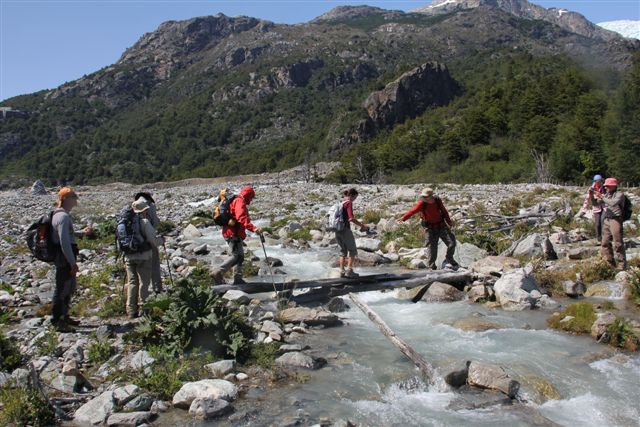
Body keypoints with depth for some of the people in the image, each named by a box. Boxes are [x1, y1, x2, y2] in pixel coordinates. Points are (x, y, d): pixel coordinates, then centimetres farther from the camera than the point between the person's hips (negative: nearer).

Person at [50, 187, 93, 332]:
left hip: (65, 259, 11)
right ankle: (57, 321, 7)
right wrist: (73, 262, -22)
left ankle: (64, 316, 32)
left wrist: (82, 232, 19)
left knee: (69, 288, 20)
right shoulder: (63, 216, -19)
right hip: (64, 258, -11)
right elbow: (64, 242, -24)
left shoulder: (63, 215, 14)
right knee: (62, 289, -2)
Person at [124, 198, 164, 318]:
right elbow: (152, 240, -13)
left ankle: (131, 311, 12)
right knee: (143, 283, 3)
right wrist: (161, 240, 6)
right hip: (143, 257, -5)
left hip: (129, 257, 5)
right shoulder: (145, 222, -12)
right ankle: (142, 309, 5)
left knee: (132, 283, 10)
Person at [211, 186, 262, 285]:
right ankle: (218, 273, -16)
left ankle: (238, 278, 19)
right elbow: (242, 218, -29)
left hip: (230, 233, 11)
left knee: (240, 256, 15)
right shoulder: (240, 202, -13)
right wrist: (253, 228, -38)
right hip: (233, 233, -11)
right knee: (236, 256, -12)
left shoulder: (235, 201, 21)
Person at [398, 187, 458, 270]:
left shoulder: (438, 200, -8)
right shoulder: (422, 203, -18)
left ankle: (448, 260, 26)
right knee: (432, 247, -3)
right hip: (431, 228, -3)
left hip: (442, 226, 3)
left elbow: (444, 211, 8)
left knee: (452, 243, 1)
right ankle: (432, 267, 12)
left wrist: (449, 222, 15)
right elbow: (413, 211, -32)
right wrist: (403, 218, -47)